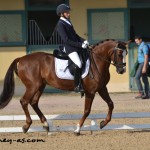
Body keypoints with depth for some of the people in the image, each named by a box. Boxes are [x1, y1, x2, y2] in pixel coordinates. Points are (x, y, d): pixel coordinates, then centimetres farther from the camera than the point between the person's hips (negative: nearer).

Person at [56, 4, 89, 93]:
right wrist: (80, 45, -19)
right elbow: (66, 40, -18)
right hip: (69, 48, -10)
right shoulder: (60, 24, -11)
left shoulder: (68, 22, 15)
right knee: (79, 65, -24)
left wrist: (83, 41, 1)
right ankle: (77, 86, -17)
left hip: (76, 47, 10)